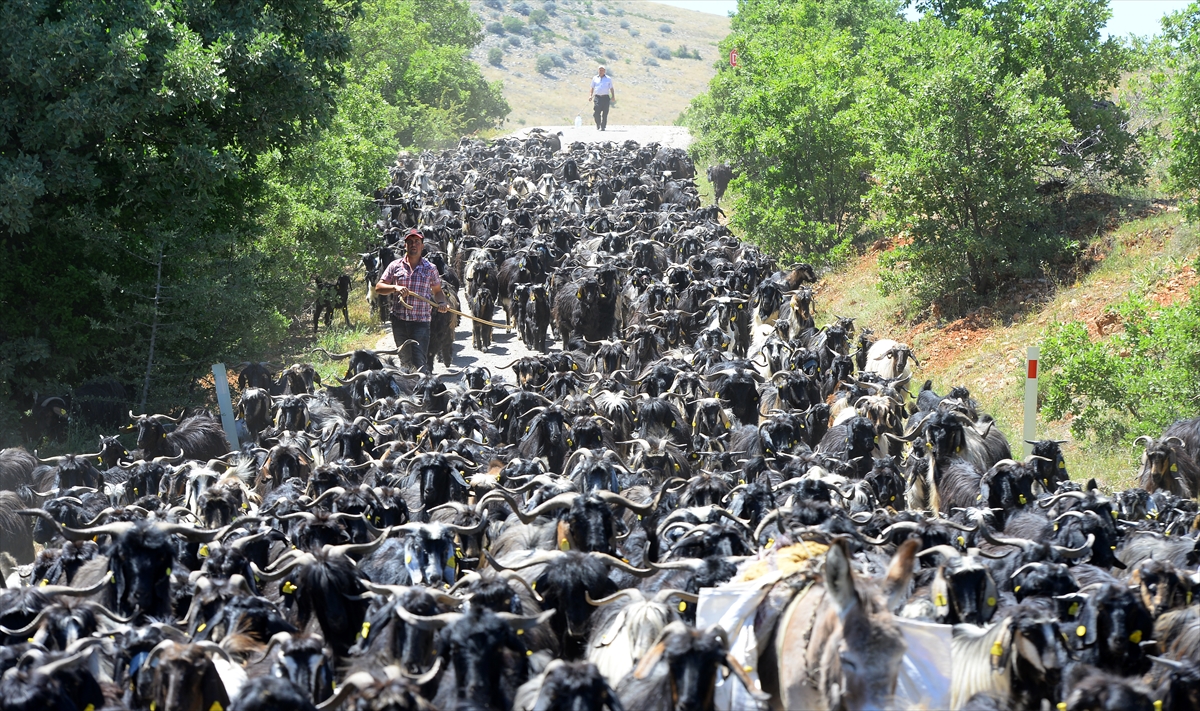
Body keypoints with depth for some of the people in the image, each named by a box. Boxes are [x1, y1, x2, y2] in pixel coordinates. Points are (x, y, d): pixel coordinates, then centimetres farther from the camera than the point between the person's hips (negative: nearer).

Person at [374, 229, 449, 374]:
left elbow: (437, 291, 14)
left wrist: (441, 302, -7)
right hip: (399, 320, 2)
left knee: (419, 360, -12)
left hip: (421, 320, -2)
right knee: (404, 360, 10)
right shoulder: (395, 266, 6)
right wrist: (395, 288, -14)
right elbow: (378, 287, 4)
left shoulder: (430, 268, 6)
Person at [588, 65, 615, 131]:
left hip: (606, 98, -1)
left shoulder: (608, 79, 11)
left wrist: (613, 96, -1)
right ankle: (598, 125, 13)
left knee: (605, 113, -4)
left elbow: (611, 88, 11)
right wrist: (590, 95, 3)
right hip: (597, 97, 1)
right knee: (596, 113, -8)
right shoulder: (595, 78, 14)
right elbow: (592, 88, 17)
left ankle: (603, 126, 2)